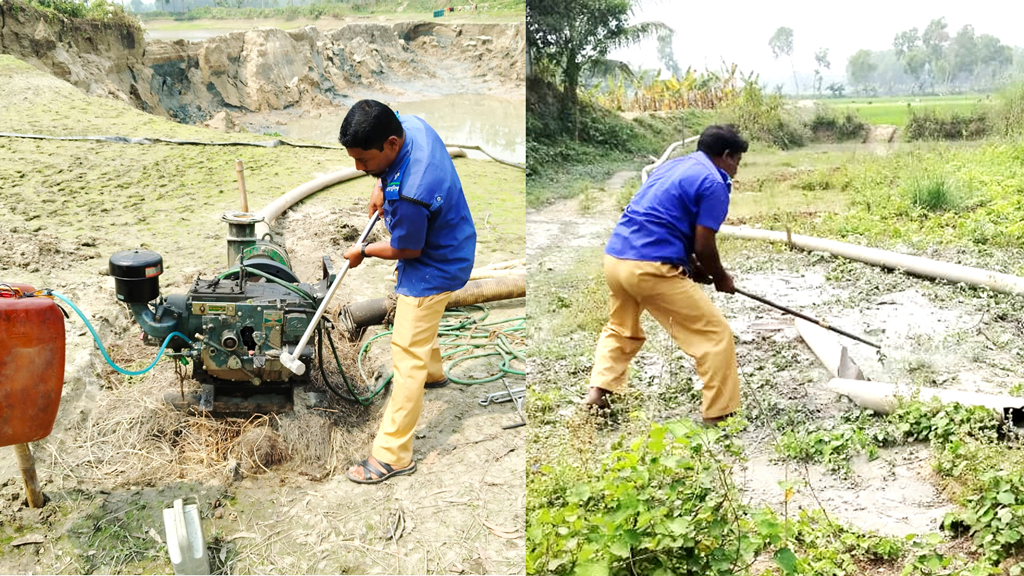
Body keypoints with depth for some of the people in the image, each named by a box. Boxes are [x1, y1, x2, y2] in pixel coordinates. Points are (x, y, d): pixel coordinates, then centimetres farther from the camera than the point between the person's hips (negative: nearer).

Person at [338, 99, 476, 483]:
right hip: (445, 246, 10)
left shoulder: (410, 195, -40)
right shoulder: (411, 125, -15)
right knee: (420, 325, 33)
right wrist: (380, 185, -1)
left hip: (433, 268, -10)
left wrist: (364, 252, -5)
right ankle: (432, 372, 61)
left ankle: (393, 455, 6)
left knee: (408, 355, -4)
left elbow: (407, 250, -22)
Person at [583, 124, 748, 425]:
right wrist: (721, 279, 12)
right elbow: (703, 247, -6)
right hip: (651, 268, -8)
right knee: (716, 335, 3)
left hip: (615, 257, 9)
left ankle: (598, 391, 24)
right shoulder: (714, 184, -3)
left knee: (621, 329, 33)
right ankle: (719, 416, 6)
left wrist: (693, 268, 25)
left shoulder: (673, 166, 22)